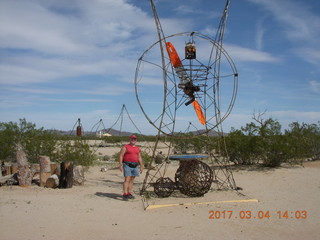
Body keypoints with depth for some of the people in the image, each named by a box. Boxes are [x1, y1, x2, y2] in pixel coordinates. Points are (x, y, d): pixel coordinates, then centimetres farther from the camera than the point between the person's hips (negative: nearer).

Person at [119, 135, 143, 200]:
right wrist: (120, 165, -14)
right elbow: (121, 156, -6)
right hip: (127, 165, -6)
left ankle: (129, 193, 14)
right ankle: (125, 194, -14)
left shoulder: (138, 148, 16)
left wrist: (141, 166, 16)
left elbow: (139, 157, 20)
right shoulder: (125, 147, -2)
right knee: (127, 179, -12)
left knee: (131, 180, 8)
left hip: (135, 166, 6)